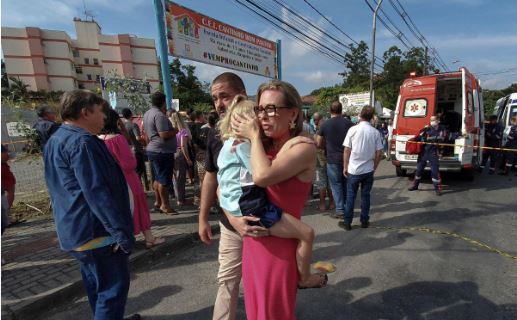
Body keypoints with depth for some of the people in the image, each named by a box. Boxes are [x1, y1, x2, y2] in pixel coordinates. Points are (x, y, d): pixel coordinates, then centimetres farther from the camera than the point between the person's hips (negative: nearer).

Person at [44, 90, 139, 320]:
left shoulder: (55, 140, 14)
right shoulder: (81, 142, -19)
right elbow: (97, 193, -26)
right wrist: (121, 231, -23)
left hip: (75, 230, 11)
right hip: (97, 230, -10)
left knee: (97, 284, 22)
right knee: (114, 287, 0)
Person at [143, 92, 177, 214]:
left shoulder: (147, 113, 14)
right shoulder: (159, 115, -18)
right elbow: (164, 135, -22)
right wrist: (176, 130, -11)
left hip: (153, 150, 10)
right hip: (162, 151, -10)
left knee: (158, 178, 16)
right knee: (164, 180, -2)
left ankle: (158, 202, 24)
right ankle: (165, 205, 6)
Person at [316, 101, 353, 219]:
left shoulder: (325, 124, -7)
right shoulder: (349, 123, -1)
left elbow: (319, 144, -1)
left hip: (333, 160, -3)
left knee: (336, 185, 6)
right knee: (346, 185, 16)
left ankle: (340, 210, 7)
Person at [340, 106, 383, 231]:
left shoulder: (353, 129, -9)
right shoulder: (376, 132, -3)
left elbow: (346, 151, -7)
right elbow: (379, 153, 0)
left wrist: (345, 167, 2)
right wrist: (374, 167, 14)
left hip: (353, 170, -2)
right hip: (368, 170, 2)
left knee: (350, 196, 7)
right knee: (365, 195, 13)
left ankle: (347, 222, 13)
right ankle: (364, 221, 22)